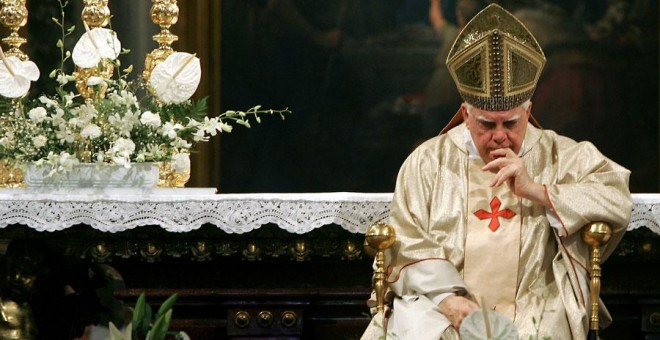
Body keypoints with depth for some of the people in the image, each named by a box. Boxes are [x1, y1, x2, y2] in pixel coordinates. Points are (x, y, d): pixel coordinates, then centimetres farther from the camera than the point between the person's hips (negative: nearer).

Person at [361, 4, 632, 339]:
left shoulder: (559, 156, 10)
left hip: (532, 311, 0)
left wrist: (538, 191, -10)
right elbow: (406, 240, 2)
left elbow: (618, 200, -2)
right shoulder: (428, 161, 10)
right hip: (437, 303, 1)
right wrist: (446, 296, -15)